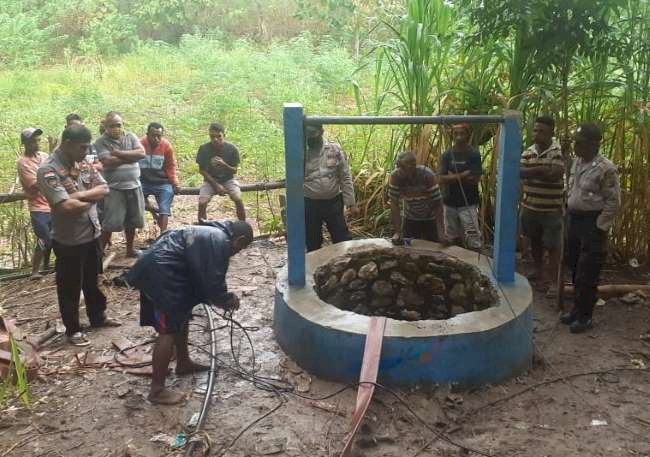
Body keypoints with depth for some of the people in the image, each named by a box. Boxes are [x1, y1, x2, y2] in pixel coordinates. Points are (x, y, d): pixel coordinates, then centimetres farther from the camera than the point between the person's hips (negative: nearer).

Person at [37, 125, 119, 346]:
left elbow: (103, 189, -1)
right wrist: (90, 200, -11)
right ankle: (73, 329, 25)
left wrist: (79, 195, -18)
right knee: (70, 288, 10)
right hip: (68, 241, -7)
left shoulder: (84, 163, 2)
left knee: (92, 280, 23)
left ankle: (98, 316, 40)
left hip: (92, 234, 7)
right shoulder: (48, 170, -21)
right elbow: (66, 206, -29)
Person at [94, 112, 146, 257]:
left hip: (134, 186, 4)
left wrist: (119, 153, -14)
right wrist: (130, 157, -10)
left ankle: (130, 249, 29)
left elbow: (142, 153, -9)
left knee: (131, 221, 15)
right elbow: (108, 162, -19)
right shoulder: (101, 142, -7)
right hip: (114, 188, -4)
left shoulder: (131, 137, 6)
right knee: (110, 223, -3)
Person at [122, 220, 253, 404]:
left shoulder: (211, 234, 22)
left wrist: (220, 298, 23)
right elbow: (213, 281, -13)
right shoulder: (220, 241, -10)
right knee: (168, 331, -7)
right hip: (160, 271, -11)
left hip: (157, 268, 11)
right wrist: (227, 300, 5)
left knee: (182, 315, 24)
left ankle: (183, 363, 39)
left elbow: (202, 278, 27)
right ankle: (157, 390, -1)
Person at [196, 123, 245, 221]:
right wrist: (216, 185, -13)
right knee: (202, 203, -23)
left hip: (228, 179, 0)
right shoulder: (204, 149, -14)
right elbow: (202, 170, -6)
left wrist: (224, 165, -28)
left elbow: (234, 171, -6)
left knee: (238, 199, -25)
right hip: (210, 180, 0)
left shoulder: (232, 149, -13)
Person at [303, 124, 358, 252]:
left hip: (333, 202, 0)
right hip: (310, 204, 0)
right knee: (313, 245, 11)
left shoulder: (335, 150, -1)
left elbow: (346, 178, 0)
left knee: (342, 241, 7)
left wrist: (351, 203, -4)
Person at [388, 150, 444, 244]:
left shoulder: (428, 176, -30)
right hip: (410, 218, 2)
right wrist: (397, 232, -23)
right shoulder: (395, 177, -23)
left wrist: (441, 232, -33)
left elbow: (438, 203, -27)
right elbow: (394, 204, -20)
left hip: (430, 218, -2)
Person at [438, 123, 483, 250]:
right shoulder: (447, 155, 2)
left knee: (473, 241, -9)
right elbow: (441, 179, -7)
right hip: (450, 203, 4)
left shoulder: (474, 154, -7)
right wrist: (462, 175, -16)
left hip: (468, 203, -4)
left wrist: (452, 177, -10)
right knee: (453, 239, 12)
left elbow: (474, 179, -15)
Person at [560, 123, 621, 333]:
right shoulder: (576, 162, 8)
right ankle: (577, 308, 31)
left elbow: (613, 203, -14)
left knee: (586, 274, 0)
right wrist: (568, 214, 13)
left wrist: (599, 229, -13)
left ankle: (585, 316, 14)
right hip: (574, 220, 8)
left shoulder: (606, 169, -16)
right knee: (575, 268, 16)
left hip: (593, 224, -7)